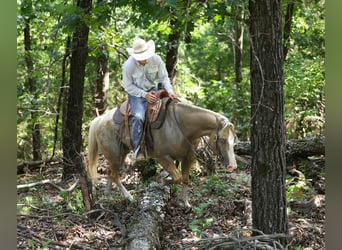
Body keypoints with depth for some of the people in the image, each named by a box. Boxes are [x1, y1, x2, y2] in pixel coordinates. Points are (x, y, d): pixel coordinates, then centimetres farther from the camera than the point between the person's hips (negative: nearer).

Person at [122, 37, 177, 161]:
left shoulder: (156, 59, -12)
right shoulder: (128, 65, -20)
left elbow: (164, 77, -2)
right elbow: (128, 86, -12)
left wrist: (170, 91, -19)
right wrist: (144, 94, -21)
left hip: (152, 90, 4)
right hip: (136, 93, -4)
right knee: (139, 117, -29)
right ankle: (137, 149, -19)